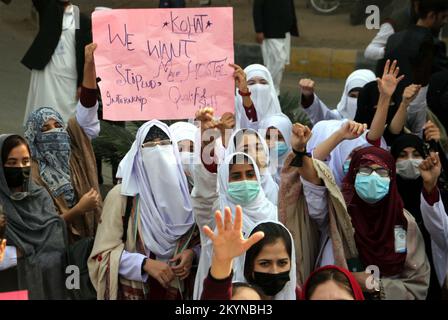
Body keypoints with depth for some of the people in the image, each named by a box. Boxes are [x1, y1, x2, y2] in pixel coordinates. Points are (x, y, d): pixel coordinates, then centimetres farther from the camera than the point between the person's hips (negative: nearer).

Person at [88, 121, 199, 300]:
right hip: (134, 291, -4)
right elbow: (104, 253, -11)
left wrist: (191, 253, -9)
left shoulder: (183, 192, 3)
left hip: (176, 290, 4)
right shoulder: (121, 195, -9)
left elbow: (200, 237, 12)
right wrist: (145, 264, -22)